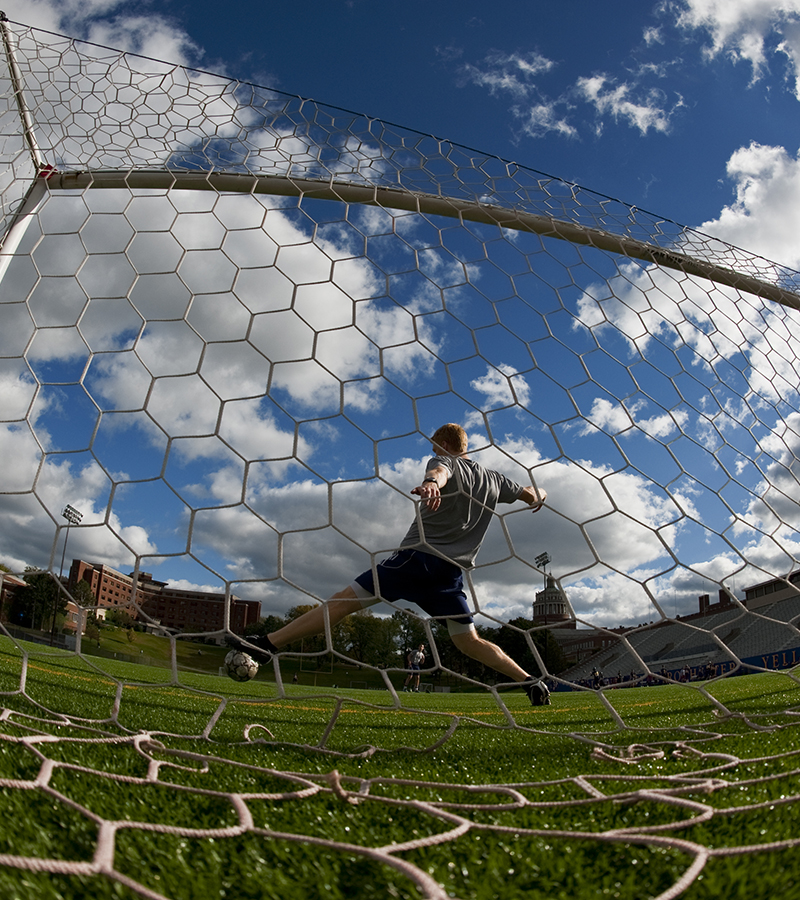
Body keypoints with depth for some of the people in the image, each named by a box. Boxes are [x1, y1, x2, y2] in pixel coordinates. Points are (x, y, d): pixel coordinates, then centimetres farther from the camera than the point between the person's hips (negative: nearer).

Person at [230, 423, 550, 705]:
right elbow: (534, 495, 32)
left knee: (344, 600, -8)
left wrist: (431, 483, -46)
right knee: (470, 642, 16)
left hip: (417, 557, -5)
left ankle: (267, 643, -8)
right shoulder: (494, 479, 20)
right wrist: (539, 496, 56)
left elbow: (439, 473, -21)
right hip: (452, 571, 6)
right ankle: (531, 682, 9)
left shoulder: (445, 462, 4)